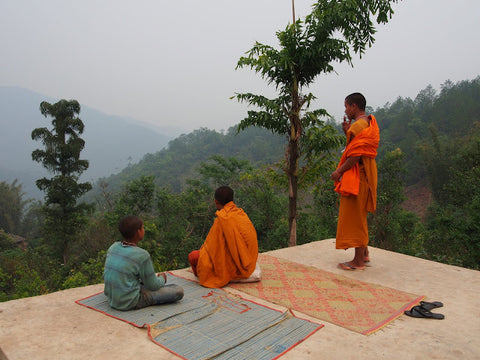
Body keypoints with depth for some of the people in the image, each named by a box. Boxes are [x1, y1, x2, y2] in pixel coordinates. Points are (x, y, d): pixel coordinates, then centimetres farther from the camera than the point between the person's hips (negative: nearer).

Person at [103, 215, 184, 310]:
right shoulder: (142, 255, -22)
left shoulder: (113, 247, -2)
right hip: (130, 303, -8)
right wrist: (162, 278, 12)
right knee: (178, 290, -5)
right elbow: (153, 286, -12)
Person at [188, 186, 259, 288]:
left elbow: (212, 246, -12)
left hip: (233, 266, -8)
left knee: (192, 256, -5)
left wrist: (203, 247, 8)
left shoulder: (222, 219, -19)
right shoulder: (241, 213, 4)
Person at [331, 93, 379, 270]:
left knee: (354, 216, -4)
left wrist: (339, 171, -14)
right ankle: (364, 254, 28)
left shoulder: (359, 125, -16)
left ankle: (358, 261, 4)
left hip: (357, 175, -11)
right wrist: (347, 132, 10)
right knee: (359, 216, 18)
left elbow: (356, 155, -22)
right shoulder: (369, 123, 16)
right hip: (365, 174, 11)